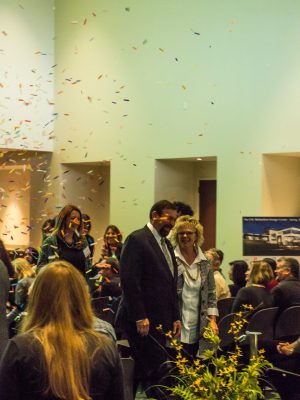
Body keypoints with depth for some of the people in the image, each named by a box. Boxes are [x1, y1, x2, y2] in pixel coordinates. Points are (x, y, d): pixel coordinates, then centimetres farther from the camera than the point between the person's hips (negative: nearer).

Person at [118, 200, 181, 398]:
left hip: (161, 321, 8)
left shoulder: (167, 245, 19)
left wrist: (176, 318, 14)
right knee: (155, 371, -10)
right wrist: (140, 318, -19)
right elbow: (129, 281, -16)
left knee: (146, 372, 7)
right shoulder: (137, 240, -8)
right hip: (143, 321, -8)